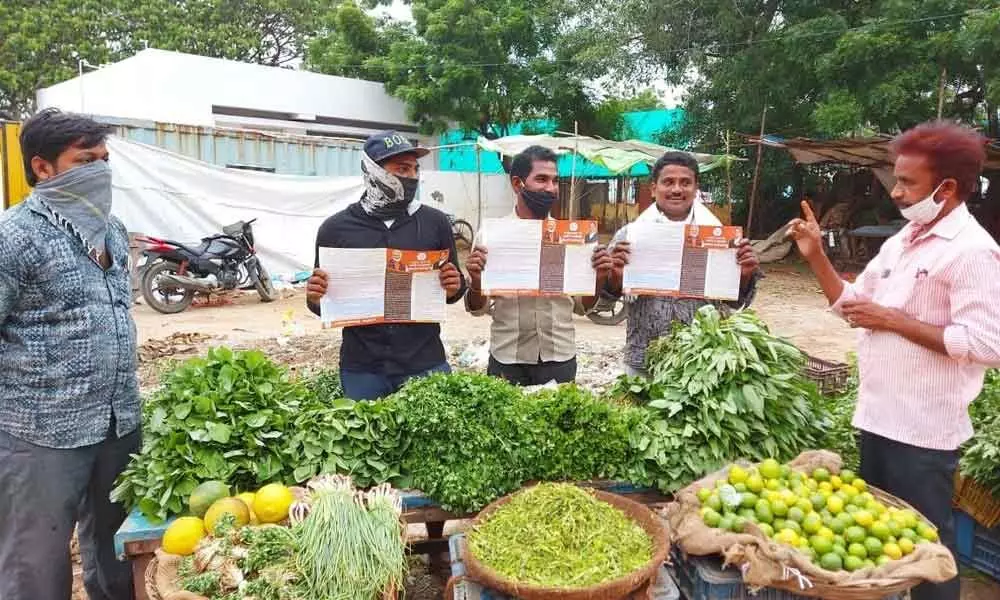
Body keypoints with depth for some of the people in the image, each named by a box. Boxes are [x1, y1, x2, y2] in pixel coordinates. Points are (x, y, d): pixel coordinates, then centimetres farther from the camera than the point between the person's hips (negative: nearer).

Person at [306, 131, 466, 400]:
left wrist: (454, 288, -10)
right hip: (362, 368, 0)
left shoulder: (435, 222, 2)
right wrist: (315, 299, -13)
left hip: (426, 363, 1)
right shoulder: (336, 228, 1)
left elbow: (454, 288, 11)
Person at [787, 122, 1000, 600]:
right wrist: (815, 256, 4)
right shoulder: (900, 242, 10)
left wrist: (894, 320, -19)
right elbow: (852, 304, 15)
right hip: (877, 415, 8)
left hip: (923, 429, -8)